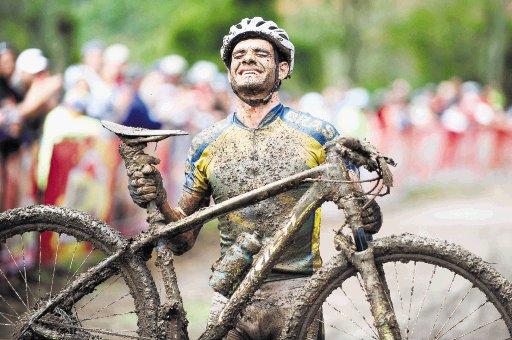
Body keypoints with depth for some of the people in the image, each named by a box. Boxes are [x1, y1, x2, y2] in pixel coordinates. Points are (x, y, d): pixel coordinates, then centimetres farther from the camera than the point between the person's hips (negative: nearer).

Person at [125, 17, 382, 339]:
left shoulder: (318, 134, 2)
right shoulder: (206, 144, 9)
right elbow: (184, 240, 10)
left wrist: (367, 215, -19)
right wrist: (159, 202, -10)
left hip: (296, 299, -2)